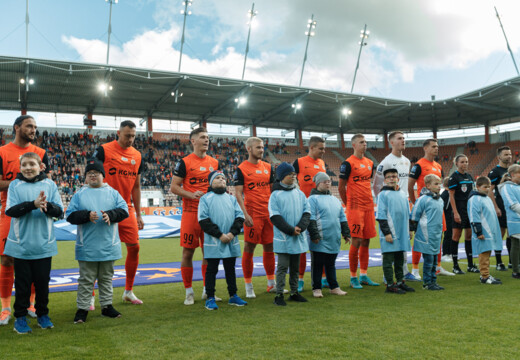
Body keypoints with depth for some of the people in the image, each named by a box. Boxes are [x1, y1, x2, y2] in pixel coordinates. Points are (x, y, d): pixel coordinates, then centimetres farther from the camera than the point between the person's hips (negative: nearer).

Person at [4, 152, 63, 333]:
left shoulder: (49, 184, 2)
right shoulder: (15, 185, 0)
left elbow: (59, 211, -2)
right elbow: (10, 210, -10)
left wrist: (46, 205, -23)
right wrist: (33, 204, -24)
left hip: (44, 244, 1)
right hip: (21, 244, -1)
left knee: (43, 281, 9)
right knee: (23, 281, 6)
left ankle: (42, 314, 26)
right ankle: (20, 317, 20)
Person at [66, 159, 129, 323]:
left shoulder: (112, 193, 7)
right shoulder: (79, 194, 4)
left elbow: (124, 210, 0)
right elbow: (70, 215, -2)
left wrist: (110, 215, -17)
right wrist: (87, 215, -18)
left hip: (109, 246, 2)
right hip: (87, 247, -1)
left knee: (106, 277, 13)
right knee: (86, 279, 5)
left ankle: (106, 305, 24)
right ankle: (82, 308, 14)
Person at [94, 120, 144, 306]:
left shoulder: (137, 156, 10)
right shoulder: (104, 150, -6)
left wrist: (138, 214, 15)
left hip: (127, 210, 5)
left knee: (134, 247, 5)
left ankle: (128, 291, 21)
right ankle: (90, 295, 13)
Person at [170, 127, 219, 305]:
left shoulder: (214, 162, 12)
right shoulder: (184, 162, -3)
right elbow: (174, 187, -4)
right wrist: (192, 195, -19)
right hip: (191, 213, -4)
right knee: (188, 252, 0)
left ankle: (207, 290, 20)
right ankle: (189, 292, 12)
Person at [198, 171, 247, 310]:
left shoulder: (232, 198, 13)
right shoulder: (205, 198, -1)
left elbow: (239, 216, 7)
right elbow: (203, 220, -8)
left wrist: (232, 233, -9)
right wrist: (219, 235, -14)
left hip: (231, 241, 4)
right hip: (213, 242, -4)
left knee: (230, 268, 13)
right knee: (211, 269, 3)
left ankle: (233, 296, 24)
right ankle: (210, 298, 12)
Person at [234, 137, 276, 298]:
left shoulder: (268, 167, 12)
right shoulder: (241, 169, -4)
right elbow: (238, 194, -9)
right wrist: (245, 214, -18)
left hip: (269, 213, 6)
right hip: (253, 215, -5)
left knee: (269, 247, 12)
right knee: (249, 249, -1)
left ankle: (271, 283, 24)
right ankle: (248, 286, 9)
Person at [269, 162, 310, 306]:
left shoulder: (299, 193, 9)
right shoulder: (275, 195, -6)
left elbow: (307, 212, 7)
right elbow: (275, 217, -11)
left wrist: (300, 227, -11)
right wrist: (290, 230, -16)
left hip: (299, 237, 5)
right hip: (283, 237, -5)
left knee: (295, 266, 14)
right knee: (283, 266, -3)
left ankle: (294, 293, 24)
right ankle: (279, 295, 5)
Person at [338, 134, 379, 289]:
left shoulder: (370, 163, 14)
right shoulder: (348, 163, -7)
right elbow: (341, 187, -5)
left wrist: (371, 203, 16)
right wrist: (349, 205, -1)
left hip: (368, 207, 7)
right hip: (355, 208, -7)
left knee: (366, 242, 10)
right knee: (356, 242, -5)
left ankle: (364, 276, 19)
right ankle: (353, 278, 5)